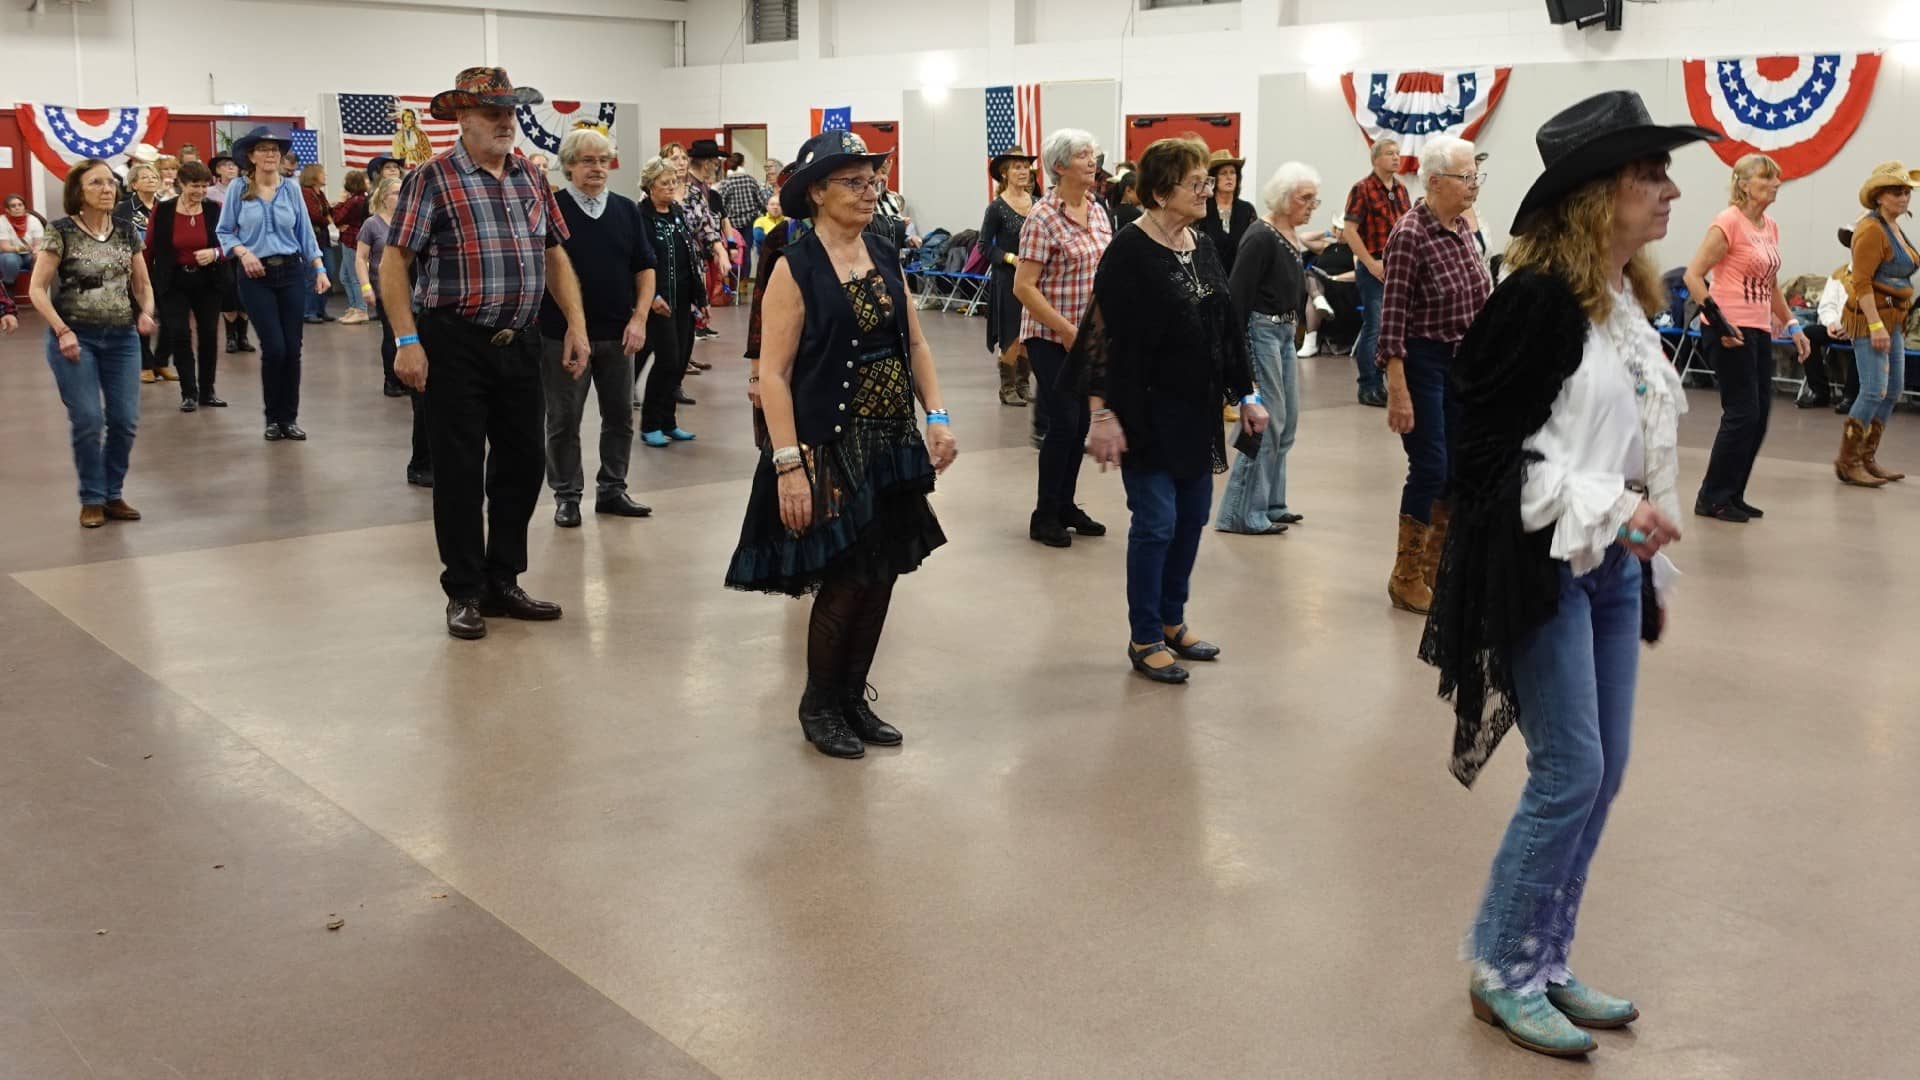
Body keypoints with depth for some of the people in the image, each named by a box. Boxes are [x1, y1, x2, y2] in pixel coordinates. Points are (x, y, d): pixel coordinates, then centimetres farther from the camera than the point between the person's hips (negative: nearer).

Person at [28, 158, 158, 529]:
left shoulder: (126, 230, 6)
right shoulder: (61, 232, -6)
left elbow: (142, 283, 14)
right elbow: (36, 289, -6)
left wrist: (146, 313, -6)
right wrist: (62, 331, -15)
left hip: (122, 338, 4)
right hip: (75, 337, -4)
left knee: (125, 420, 1)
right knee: (88, 420, -7)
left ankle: (113, 495, 18)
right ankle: (92, 500, 8)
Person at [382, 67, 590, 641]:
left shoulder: (532, 179, 11)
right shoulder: (434, 179, -7)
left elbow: (555, 254, 16)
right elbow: (394, 262, -9)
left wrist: (576, 325, 7)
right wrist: (407, 341, -16)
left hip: (519, 343, 6)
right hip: (456, 345, -6)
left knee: (522, 463, 11)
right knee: (460, 470, 2)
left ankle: (503, 581, 26)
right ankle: (465, 593, 15)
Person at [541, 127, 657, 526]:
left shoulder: (626, 210, 6)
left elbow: (645, 270, 10)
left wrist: (639, 318, -1)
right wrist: (564, 325, -8)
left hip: (617, 333, 4)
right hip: (563, 333, -4)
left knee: (620, 415, 11)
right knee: (564, 419, 3)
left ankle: (612, 489, 24)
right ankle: (567, 496, 14)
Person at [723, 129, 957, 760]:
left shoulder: (885, 258, 8)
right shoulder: (795, 269, -11)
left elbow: (914, 343, 13)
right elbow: (773, 373, -14)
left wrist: (936, 416, 0)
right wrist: (787, 465, -20)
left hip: (891, 446, 6)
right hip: (830, 450, -6)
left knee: (881, 577, 9)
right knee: (843, 582, -1)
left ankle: (853, 698, 26)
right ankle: (819, 707, 20)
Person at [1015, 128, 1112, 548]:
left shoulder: (1098, 211, 8)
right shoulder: (1043, 218, -14)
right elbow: (1023, 287, -17)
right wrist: (1068, 331, -18)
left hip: (1090, 336, 7)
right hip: (1052, 338, -7)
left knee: (1080, 423, 12)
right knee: (1063, 424, -6)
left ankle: (1065, 505, 25)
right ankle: (1044, 517, 7)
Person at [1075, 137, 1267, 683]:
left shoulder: (1202, 246, 8)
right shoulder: (1130, 251, -14)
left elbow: (1228, 325, 14)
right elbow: (1103, 333, -17)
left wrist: (1246, 394, 14)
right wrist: (1103, 414, -21)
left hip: (1198, 409, 7)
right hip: (1148, 411, -7)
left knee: (1192, 516, 13)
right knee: (1156, 522, -3)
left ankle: (1171, 620, 29)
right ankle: (1144, 639, 11)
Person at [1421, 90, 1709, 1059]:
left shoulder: (1631, 302, 11)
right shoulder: (1540, 297, -16)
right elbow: (1496, 444, -18)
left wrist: (1643, 550, 17)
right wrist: (1609, 508, -20)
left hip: (1609, 566, 9)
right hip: (1542, 564, -9)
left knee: (1603, 771, 10)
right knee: (1569, 772, -6)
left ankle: (1545, 964, 23)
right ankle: (1499, 971, 10)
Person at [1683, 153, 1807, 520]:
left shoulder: (1770, 227, 13)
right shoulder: (1729, 222, -11)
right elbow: (1693, 275, -16)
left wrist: (1793, 326, 19)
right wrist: (1719, 322, -21)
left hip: (1760, 332, 8)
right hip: (1730, 332, -8)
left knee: (1759, 416, 9)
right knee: (1742, 414, -7)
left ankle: (1733, 496, 19)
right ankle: (1712, 498, 3)